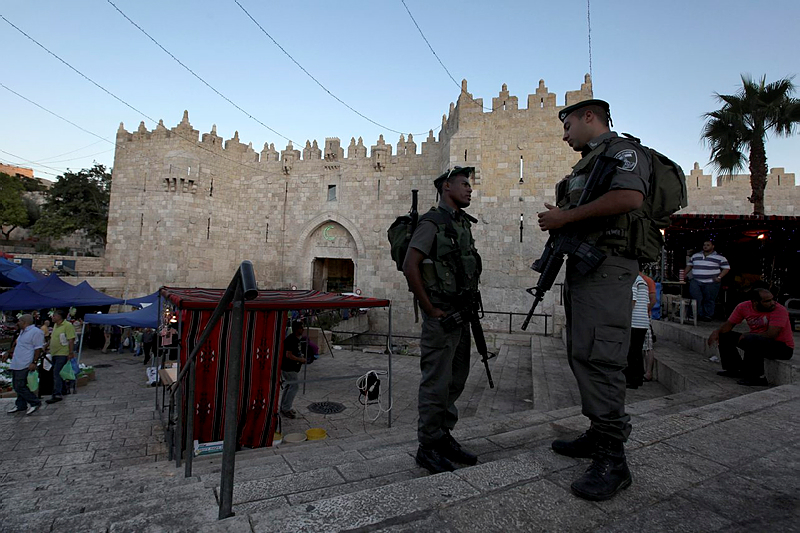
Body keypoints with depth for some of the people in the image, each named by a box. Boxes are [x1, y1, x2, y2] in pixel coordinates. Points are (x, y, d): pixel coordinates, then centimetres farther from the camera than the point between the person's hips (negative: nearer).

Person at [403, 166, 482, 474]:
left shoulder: (464, 224, 15)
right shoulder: (433, 222, -11)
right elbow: (410, 267, -19)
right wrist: (431, 310, -17)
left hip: (461, 313, 9)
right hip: (441, 316, -9)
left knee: (456, 380, 15)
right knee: (437, 383, 0)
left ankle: (444, 437, 30)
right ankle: (428, 447, 15)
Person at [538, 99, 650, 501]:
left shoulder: (623, 150, -1)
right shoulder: (586, 164, 27)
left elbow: (629, 197, -21)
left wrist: (565, 216, -16)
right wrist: (556, 220, 10)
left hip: (606, 267, -10)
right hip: (581, 266, 10)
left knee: (598, 357, -15)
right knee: (582, 355, 12)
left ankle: (612, 461, -7)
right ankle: (599, 435, 24)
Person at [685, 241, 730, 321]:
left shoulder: (719, 257, 4)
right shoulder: (695, 256, 15)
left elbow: (727, 268, 5)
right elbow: (689, 265, 21)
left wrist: (719, 277, -7)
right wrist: (684, 274, 11)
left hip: (711, 282, -2)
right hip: (696, 281, 2)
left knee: (709, 300, 2)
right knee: (696, 298, -10)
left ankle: (708, 315, 14)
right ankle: (699, 314, 0)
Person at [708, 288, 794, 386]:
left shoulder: (779, 310, -20)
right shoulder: (743, 307, -5)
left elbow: (771, 335, -28)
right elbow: (729, 324, 4)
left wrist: (745, 336, -17)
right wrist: (717, 331, -17)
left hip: (784, 348, -7)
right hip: (757, 342, 7)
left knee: (750, 340, -34)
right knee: (724, 335, 3)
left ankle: (758, 377, -19)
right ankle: (735, 369, 11)